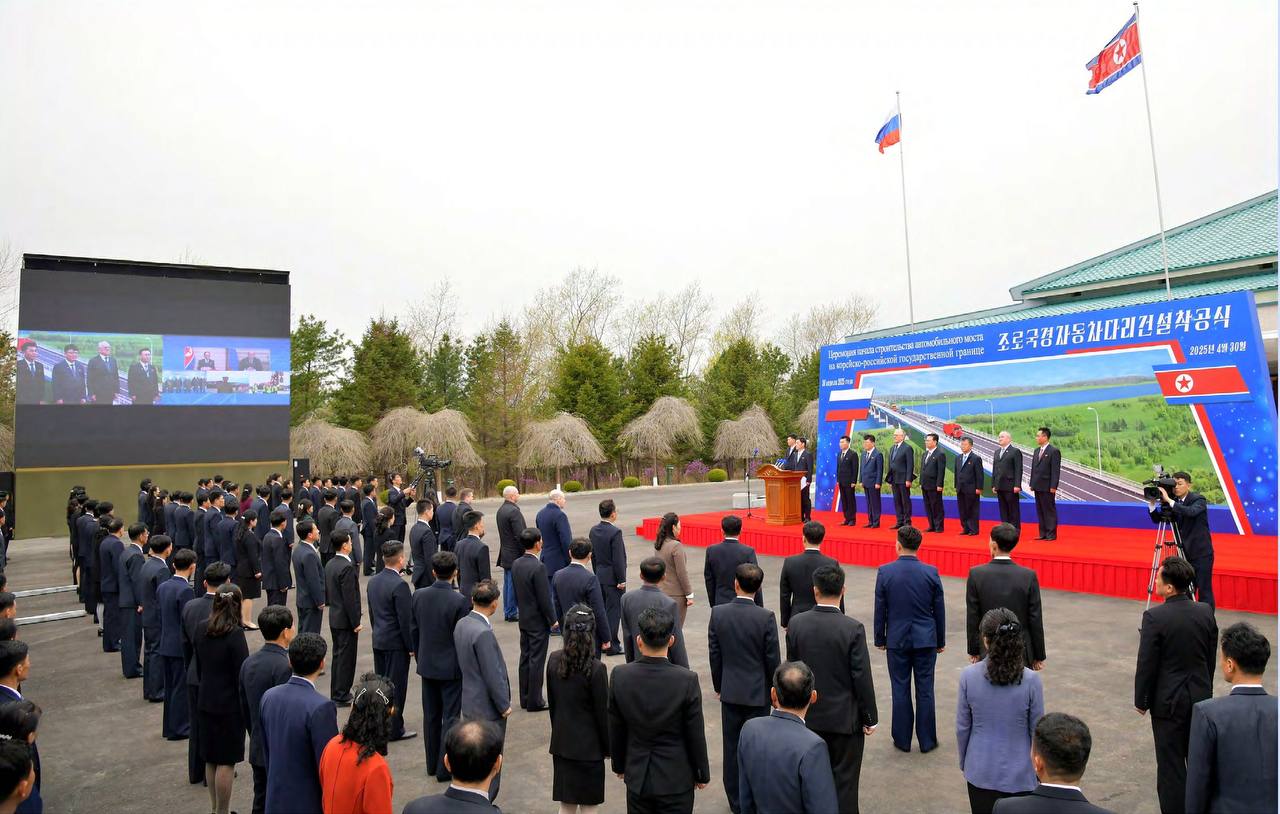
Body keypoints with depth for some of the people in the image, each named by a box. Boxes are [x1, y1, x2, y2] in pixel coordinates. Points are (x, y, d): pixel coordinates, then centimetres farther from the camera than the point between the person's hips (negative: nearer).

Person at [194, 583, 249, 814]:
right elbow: (241, 674, -17)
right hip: (229, 705, -7)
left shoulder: (202, 630, 0)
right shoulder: (235, 634, -20)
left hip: (206, 702, 7)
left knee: (211, 759, 17)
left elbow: (199, 665, 10)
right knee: (226, 761, 3)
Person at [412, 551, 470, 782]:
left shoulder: (419, 595, -5)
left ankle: (432, 763, 28)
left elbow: (414, 630, 4)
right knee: (450, 717, 6)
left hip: (427, 665, 5)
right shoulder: (460, 601, -20)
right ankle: (445, 768, 12)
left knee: (431, 715, 16)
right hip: (451, 667, -5)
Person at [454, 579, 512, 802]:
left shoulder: (461, 624, 0)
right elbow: (493, 675, -24)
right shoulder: (483, 633, -28)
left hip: (471, 702, 9)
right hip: (487, 707, -9)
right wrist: (504, 706, -11)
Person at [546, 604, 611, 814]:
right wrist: (607, 747, 0)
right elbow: (602, 712, -13)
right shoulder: (595, 669, -20)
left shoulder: (554, 660, -6)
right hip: (589, 746, -5)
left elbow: (551, 702, 4)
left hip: (561, 743, 5)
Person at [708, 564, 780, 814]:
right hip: (758, 693, -2)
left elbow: (714, 654, -2)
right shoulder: (766, 617, -17)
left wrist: (718, 686, 12)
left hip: (730, 691, 2)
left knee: (732, 747, 13)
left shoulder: (718, 613, -10)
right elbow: (772, 659, -10)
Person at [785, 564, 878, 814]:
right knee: (844, 782, 9)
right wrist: (870, 718, -2)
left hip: (810, 716, 3)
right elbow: (862, 678, -15)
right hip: (845, 718, -3)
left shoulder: (796, 623, -9)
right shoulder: (853, 628, -18)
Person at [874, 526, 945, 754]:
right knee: (925, 690, 9)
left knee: (900, 690, 8)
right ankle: (927, 740, 17)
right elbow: (939, 610, 1)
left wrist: (879, 639, 8)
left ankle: (902, 739, 17)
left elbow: (880, 610, -4)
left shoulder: (885, 572, -10)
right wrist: (941, 641, 12)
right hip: (926, 639, 1)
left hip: (897, 640, -1)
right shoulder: (931, 572, -7)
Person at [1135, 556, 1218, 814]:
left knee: (1171, 764, 4)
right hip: (1200, 696, 6)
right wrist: (1205, 689, 21)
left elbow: (1146, 664, -15)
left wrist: (1141, 701, -2)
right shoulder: (1206, 612, -4)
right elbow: (1211, 658, 7)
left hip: (1168, 700, -6)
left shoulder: (1154, 617, -21)